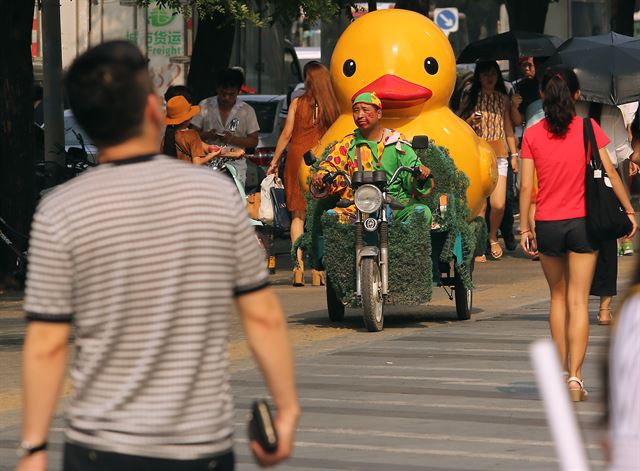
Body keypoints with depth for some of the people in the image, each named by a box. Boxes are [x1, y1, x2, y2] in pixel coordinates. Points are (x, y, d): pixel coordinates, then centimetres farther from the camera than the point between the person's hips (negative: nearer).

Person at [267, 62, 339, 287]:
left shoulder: (297, 103, -1)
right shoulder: (332, 107, 2)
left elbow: (286, 134, 0)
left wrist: (274, 161, 8)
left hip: (297, 156, -1)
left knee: (298, 215, 5)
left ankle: (298, 270, -3)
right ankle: (317, 270, 3)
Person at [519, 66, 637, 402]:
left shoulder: (532, 135, -3)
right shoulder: (589, 128, -5)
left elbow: (526, 186, -4)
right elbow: (610, 174, -5)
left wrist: (525, 229, 3)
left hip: (547, 225, 1)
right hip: (582, 222, -1)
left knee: (558, 296, 18)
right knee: (578, 301, 0)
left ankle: (562, 371, 19)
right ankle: (575, 377, -8)